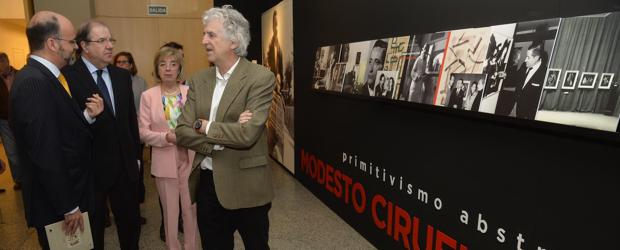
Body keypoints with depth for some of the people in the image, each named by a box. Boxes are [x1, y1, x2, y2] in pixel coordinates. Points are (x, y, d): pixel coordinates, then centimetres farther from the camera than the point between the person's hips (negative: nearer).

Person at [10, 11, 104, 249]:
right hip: (56, 203, -9)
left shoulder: (48, 76, 5)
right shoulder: (33, 82, -24)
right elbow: (45, 155, -26)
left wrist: (88, 114, -9)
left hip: (71, 190, 9)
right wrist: (69, 208, -20)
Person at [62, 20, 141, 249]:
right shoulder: (67, 77, -12)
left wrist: (135, 155, 11)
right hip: (90, 169, -5)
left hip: (125, 166, 5)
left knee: (131, 222, 18)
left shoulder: (122, 76, 7)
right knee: (92, 231, 15)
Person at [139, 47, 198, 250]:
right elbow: (143, 132, -4)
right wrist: (166, 137, -18)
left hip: (190, 158, 0)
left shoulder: (190, 92, -1)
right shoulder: (148, 96, -2)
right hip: (165, 160, 0)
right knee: (170, 210, 13)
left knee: (190, 208, 9)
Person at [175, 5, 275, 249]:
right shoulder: (198, 80, 5)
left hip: (245, 186, -5)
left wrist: (205, 127, -10)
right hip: (206, 183, 5)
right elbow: (182, 132, -1)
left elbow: (248, 133, -24)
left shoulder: (260, 77, -13)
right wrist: (221, 143, -17)